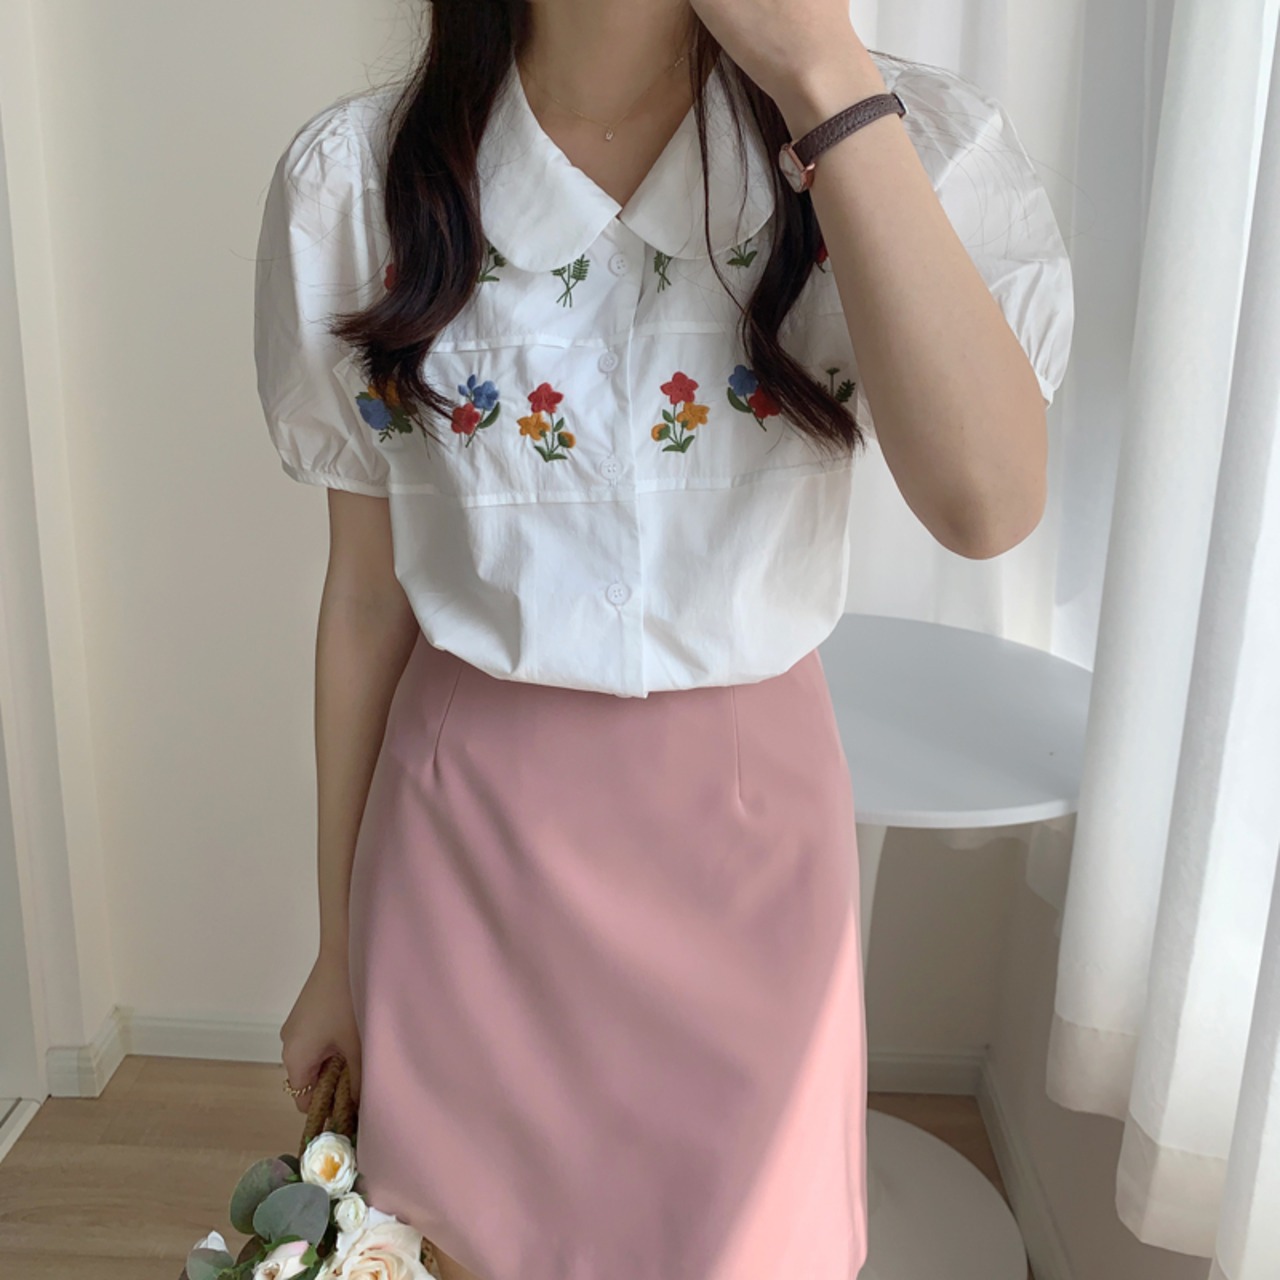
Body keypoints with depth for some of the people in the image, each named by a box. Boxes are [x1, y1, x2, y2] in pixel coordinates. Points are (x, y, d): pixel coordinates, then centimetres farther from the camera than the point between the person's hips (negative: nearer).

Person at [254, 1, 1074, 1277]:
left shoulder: (904, 142, -8)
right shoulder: (357, 178, -6)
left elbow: (987, 504, -25)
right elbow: (364, 595, -1)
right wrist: (337, 945, 6)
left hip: (742, 832, 0)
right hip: (464, 833, 1)